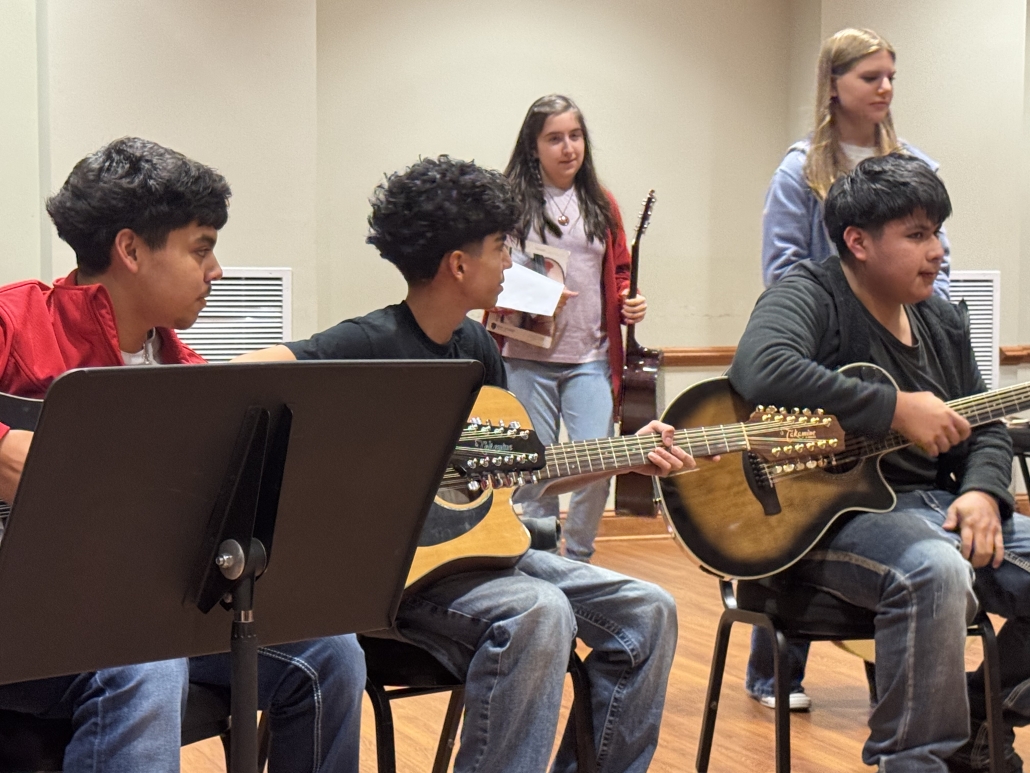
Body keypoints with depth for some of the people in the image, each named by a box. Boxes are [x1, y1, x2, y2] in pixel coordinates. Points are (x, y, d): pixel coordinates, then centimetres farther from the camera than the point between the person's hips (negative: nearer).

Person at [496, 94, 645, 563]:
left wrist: (628, 302, 1)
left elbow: (618, 271, 21)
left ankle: (578, 561, 14)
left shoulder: (601, 205, 13)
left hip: (591, 357, 3)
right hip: (527, 357, -3)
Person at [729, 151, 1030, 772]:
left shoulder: (943, 322, 16)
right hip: (824, 515, -8)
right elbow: (762, 370, -30)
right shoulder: (809, 295, -8)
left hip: (934, 507, 8)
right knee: (935, 569, -38)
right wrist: (899, 410, -26)